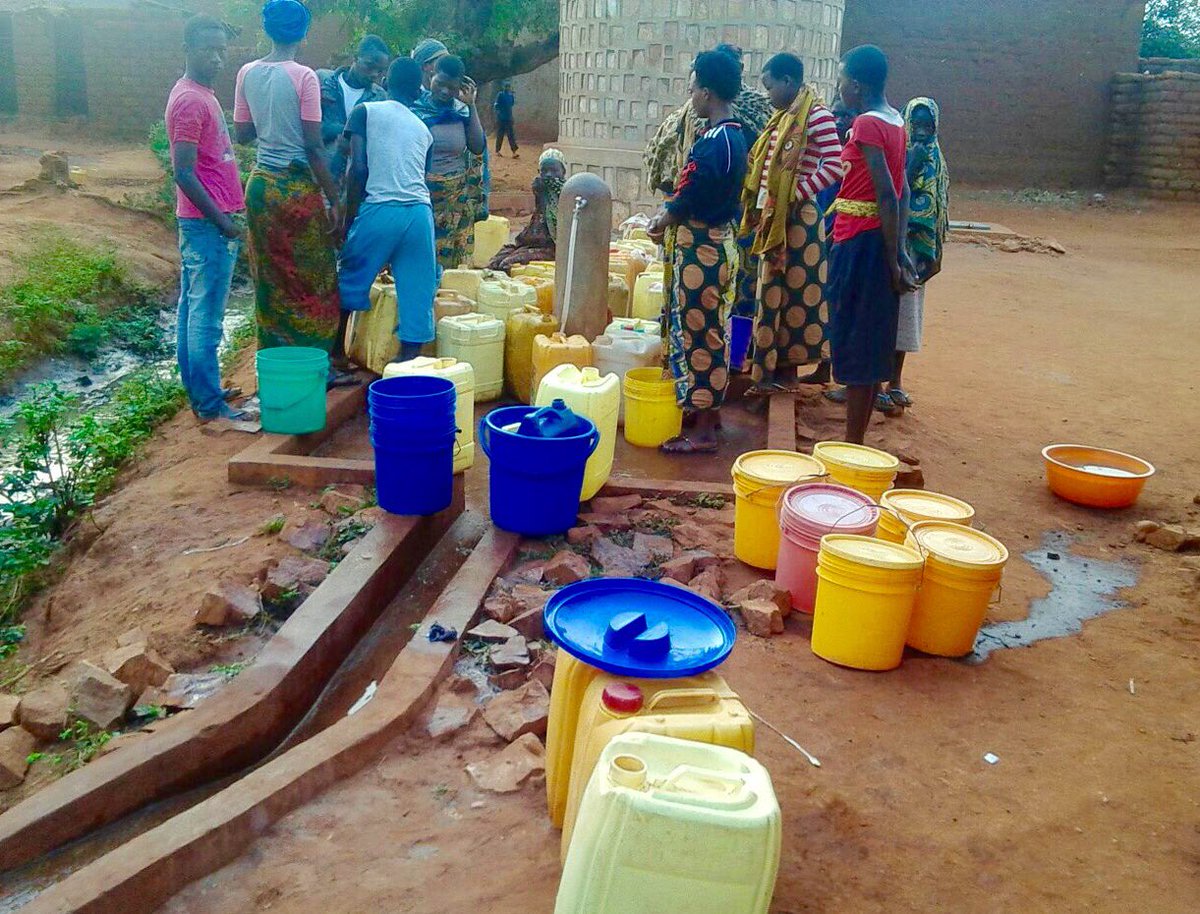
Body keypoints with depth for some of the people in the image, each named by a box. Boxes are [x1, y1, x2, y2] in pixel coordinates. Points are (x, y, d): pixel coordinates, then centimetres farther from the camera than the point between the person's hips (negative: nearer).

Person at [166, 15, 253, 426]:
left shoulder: (202, 93, 15)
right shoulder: (190, 100, -15)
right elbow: (183, 173, -20)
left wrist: (228, 212, 19)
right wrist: (222, 221, -20)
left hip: (206, 220, 10)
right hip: (208, 223, -10)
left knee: (193, 308, 14)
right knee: (207, 314, -6)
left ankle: (199, 389, 23)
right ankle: (209, 403, 0)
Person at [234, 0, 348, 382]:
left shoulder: (247, 73, 4)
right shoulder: (304, 77, -12)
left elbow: (241, 133, 9)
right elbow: (314, 146, -14)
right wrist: (333, 198, -9)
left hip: (261, 183, 6)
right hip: (298, 186, -5)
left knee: (270, 278, 13)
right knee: (312, 279, 6)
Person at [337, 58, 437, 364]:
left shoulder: (365, 111, 8)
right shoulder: (424, 129, 21)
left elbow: (358, 169, -2)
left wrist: (349, 220, 3)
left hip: (380, 209, -3)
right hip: (420, 212, 3)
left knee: (350, 285, 12)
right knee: (415, 293, 5)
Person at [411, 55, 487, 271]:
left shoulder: (463, 111, 5)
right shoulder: (415, 107, -3)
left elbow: (478, 148, -6)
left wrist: (471, 106, -6)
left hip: (457, 198, 2)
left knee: (453, 259, 3)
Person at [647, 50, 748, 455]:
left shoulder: (712, 142, -20)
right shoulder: (734, 136, 10)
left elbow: (688, 200, -18)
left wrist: (662, 223, -1)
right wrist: (670, 214, 12)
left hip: (700, 248, -10)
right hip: (720, 240, 10)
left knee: (696, 332, -4)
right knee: (710, 329, 17)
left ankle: (703, 430, 3)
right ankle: (711, 407, 29)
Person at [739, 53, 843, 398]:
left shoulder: (816, 116, -11)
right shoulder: (784, 117, 15)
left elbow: (834, 165, -18)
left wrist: (795, 194, -18)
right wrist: (760, 207, 9)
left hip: (798, 218, -9)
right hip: (774, 218, 9)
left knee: (798, 292, -2)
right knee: (773, 293, 11)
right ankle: (780, 367, 19)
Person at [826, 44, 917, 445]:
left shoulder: (867, 124, -15)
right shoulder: (895, 121, 13)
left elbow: (887, 195, -20)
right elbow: (902, 191, 12)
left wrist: (892, 260, -17)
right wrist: (899, 251, 11)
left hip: (859, 243, -9)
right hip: (880, 242, 9)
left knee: (855, 345, -3)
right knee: (873, 344, 13)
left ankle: (852, 445, 3)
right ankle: (858, 439, 23)